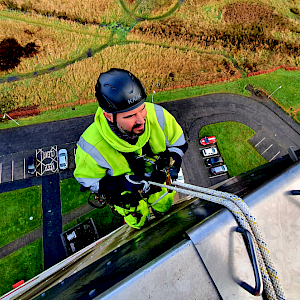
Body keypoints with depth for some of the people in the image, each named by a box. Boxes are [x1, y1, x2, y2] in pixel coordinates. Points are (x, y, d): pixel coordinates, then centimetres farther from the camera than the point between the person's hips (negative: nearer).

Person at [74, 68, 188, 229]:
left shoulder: (157, 115, -34)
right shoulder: (92, 146, -40)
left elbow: (179, 143, -14)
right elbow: (89, 182, -21)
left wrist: (171, 163, -33)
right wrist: (124, 183, -36)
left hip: (158, 182, 3)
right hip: (125, 194, -2)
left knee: (165, 208, 35)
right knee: (139, 223, 29)